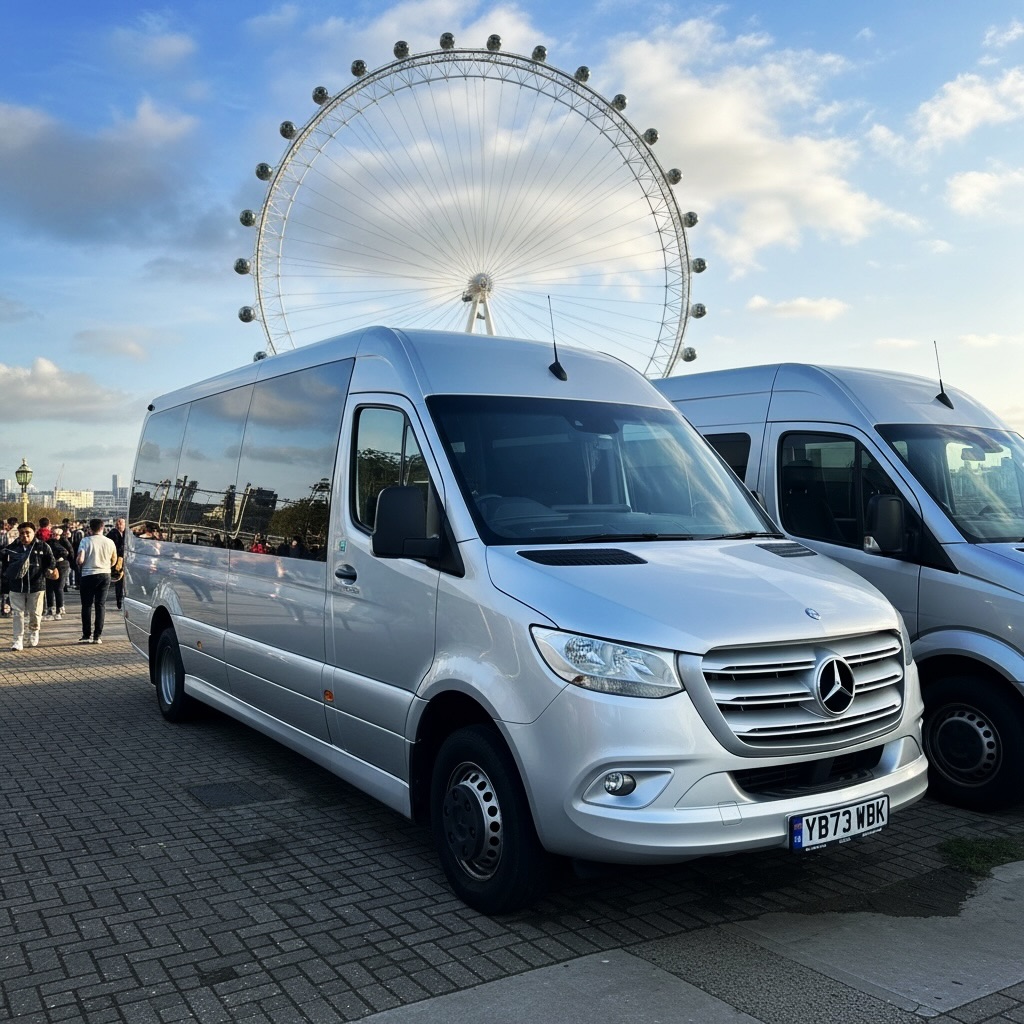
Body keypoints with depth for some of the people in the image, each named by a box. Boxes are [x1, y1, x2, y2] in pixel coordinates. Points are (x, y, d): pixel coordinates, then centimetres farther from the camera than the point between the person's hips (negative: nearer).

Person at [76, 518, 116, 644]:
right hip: (105, 575, 3)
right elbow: (114, 560, 12)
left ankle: (86, 635, 8)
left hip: (89, 575, -3)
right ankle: (97, 636, 5)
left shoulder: (86, 541, -8)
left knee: (87, 605, 7)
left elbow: (80, 560, -15)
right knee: (100, 605, 6)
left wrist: (78, 564, 7)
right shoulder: (110, 542, 2)